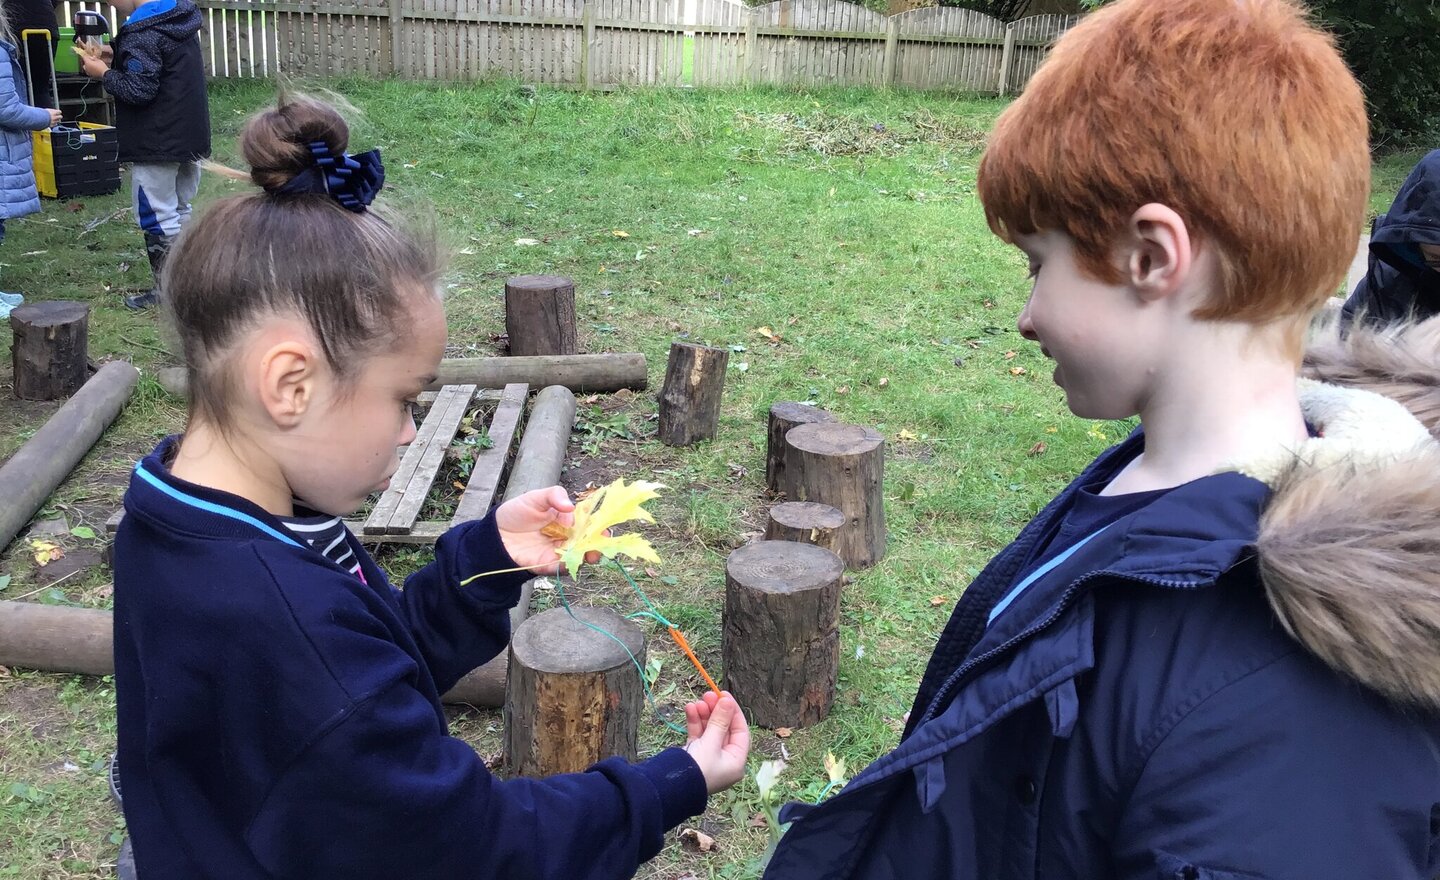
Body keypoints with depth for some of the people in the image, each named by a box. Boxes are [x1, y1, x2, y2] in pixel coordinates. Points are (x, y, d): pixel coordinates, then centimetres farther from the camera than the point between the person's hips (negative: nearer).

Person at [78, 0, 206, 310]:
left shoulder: (143, 34, -20)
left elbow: (138, 90, -24)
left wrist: (104, 73, -8)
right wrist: (115, 55, 7)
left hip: (158, 144, -9)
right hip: (189, 140, 9)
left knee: (156, 216, 0)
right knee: (179, 209, 17)